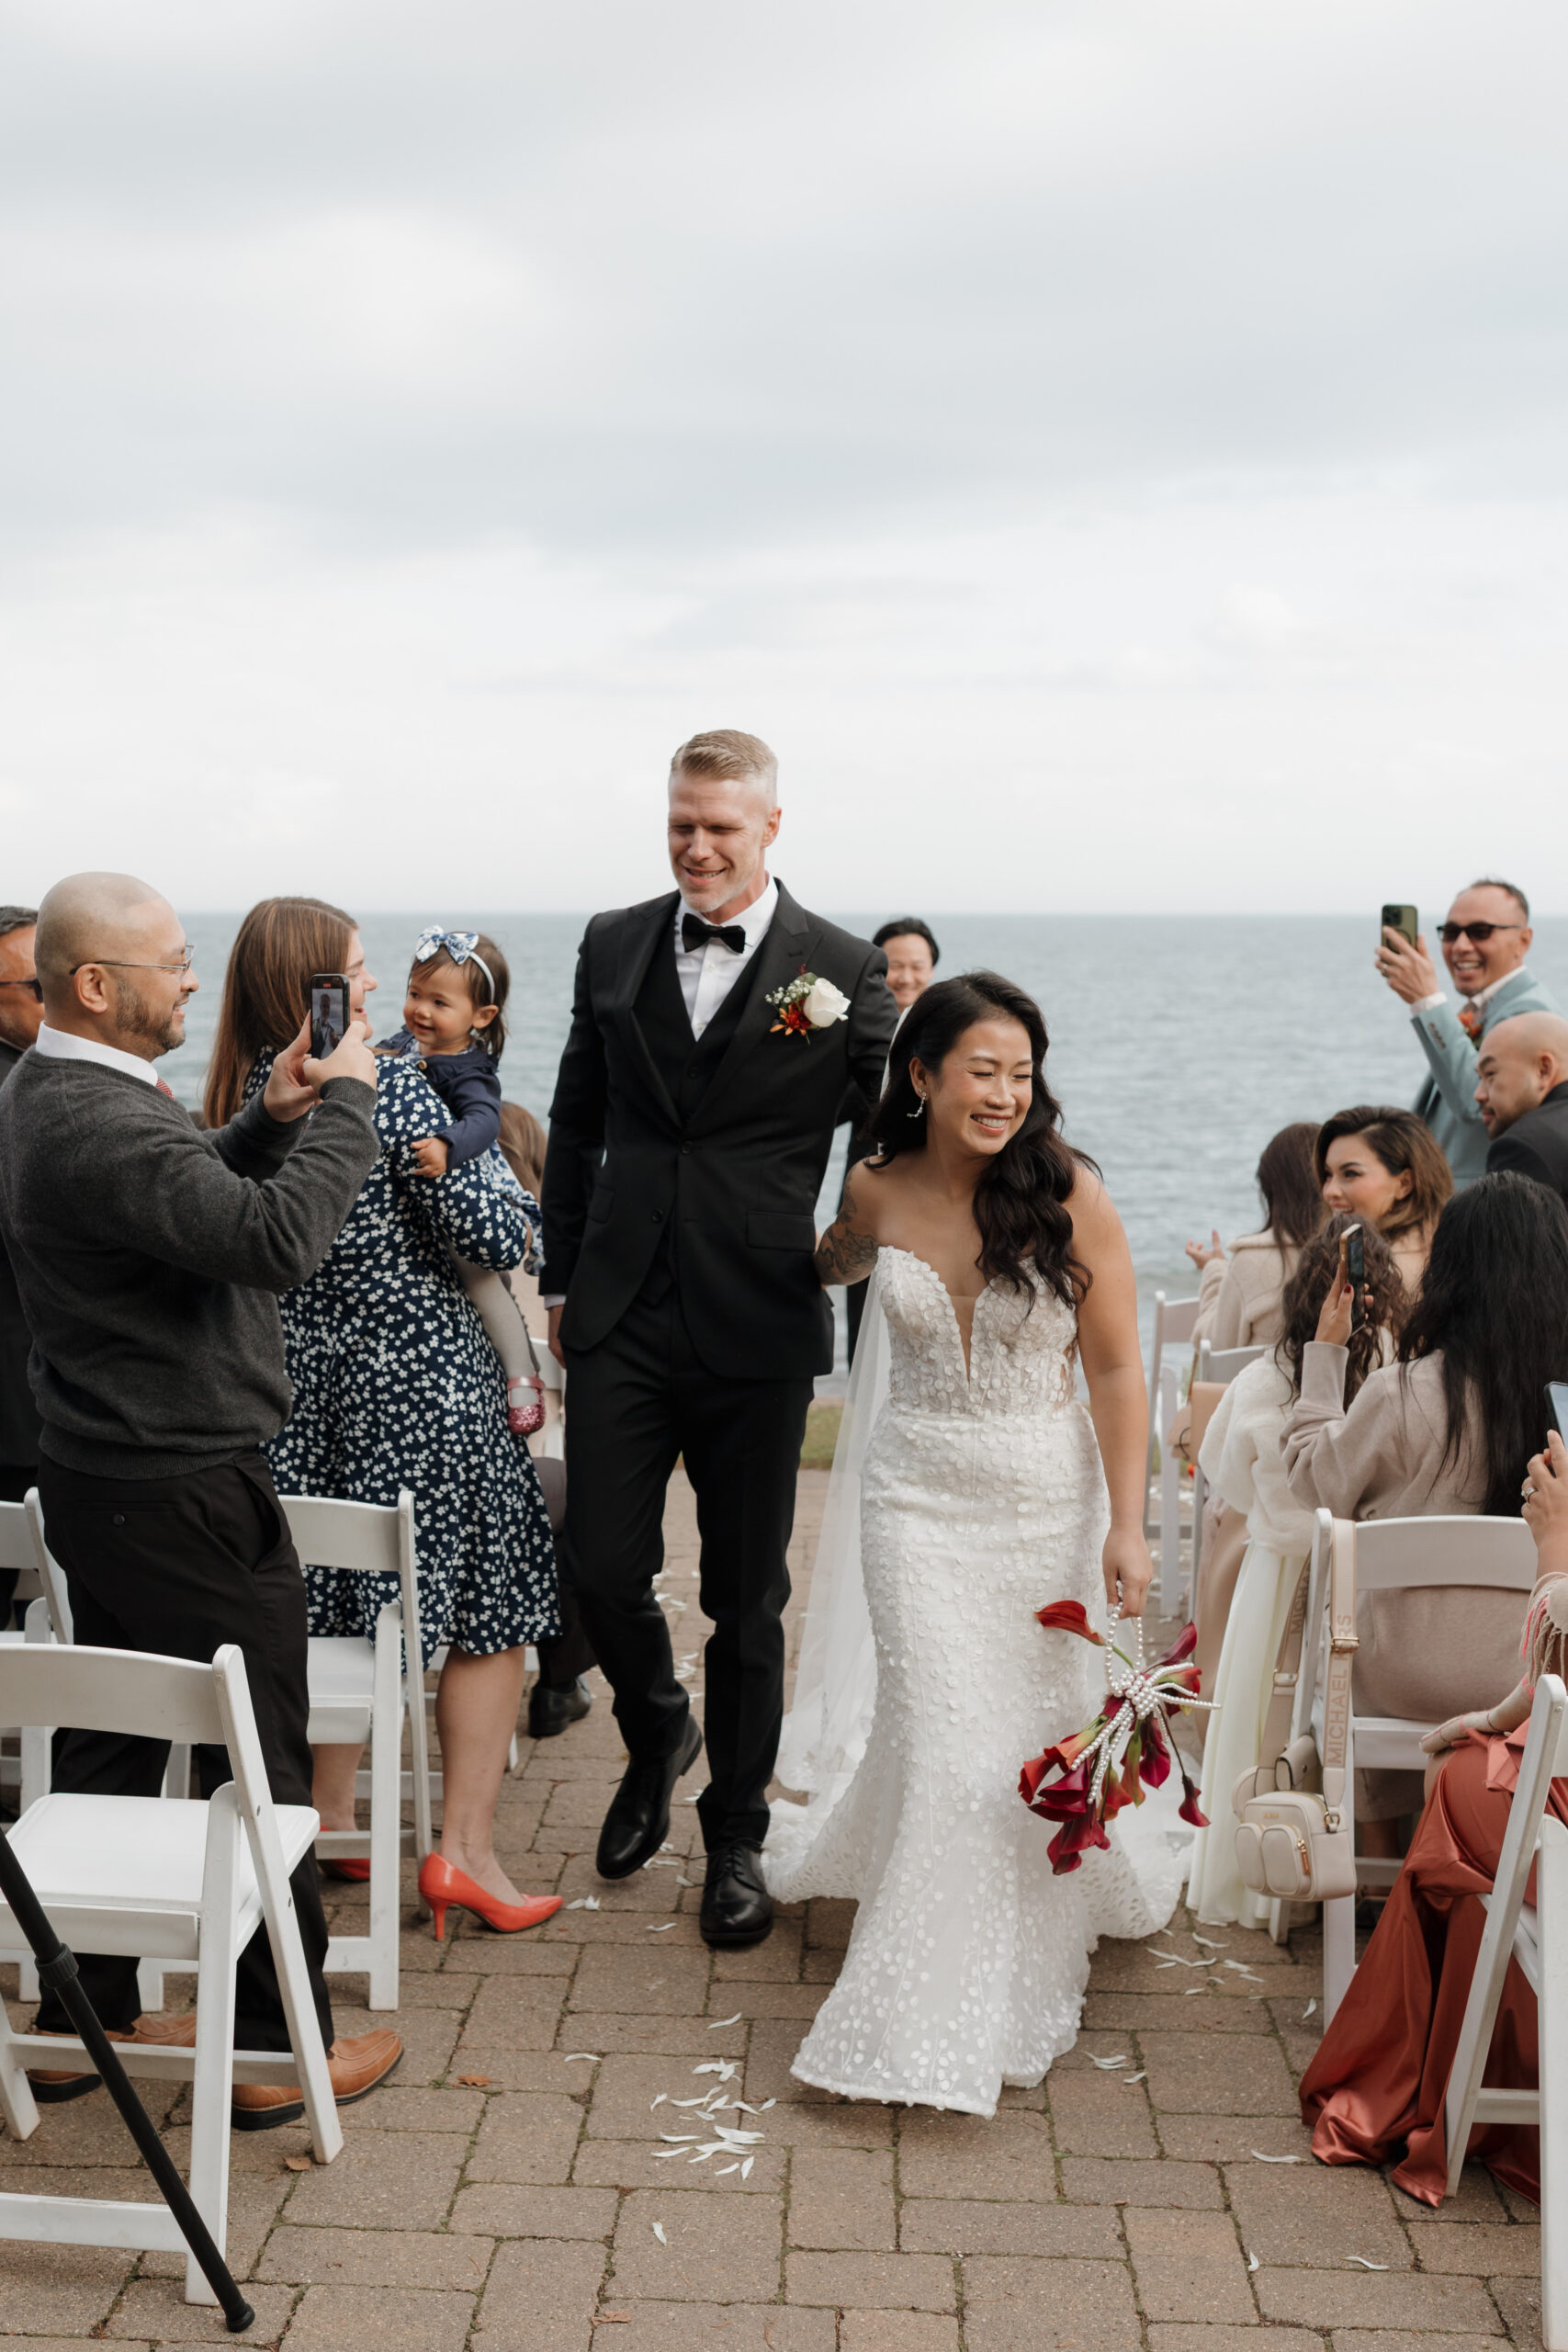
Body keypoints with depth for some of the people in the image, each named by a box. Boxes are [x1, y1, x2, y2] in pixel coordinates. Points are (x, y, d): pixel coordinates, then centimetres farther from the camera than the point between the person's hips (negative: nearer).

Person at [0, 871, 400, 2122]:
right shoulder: (101, 1124, -26)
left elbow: (193, 1190, 18)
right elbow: (278, 1239, -34)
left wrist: (270, 1118, 1)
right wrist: (347, 1101, -20)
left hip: (102, 1479, 10)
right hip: (186, 1496, -10)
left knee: (109, 1745, 18)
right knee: (258, 1765, 2)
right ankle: (278, 2044, 14)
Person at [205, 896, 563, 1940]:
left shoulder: (243, 1092, 2)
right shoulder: (387, 1082, -17)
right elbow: (490, 1237, -19)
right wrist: (506, 1191, 2)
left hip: (302, 1383, 6)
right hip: (420, 1377, -6)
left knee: (331, 1607, 18)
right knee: (489, 1612, 6)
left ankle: (329, 1823, 27)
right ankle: (466, 1851, 6)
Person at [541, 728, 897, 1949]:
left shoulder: (843, 967, -3)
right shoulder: (614, 945, 7)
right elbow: (577, 1123, 14)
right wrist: (562, 1278, 13)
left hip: (759, 1327, -2)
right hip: (622, 1318, 3)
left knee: (747, 1598, 7)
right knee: (602, 1569, 1)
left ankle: (736, 1836, 25)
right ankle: (658, 1734, 34)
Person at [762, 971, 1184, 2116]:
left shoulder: (1069, 1194, -11)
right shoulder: (876, 1194, -3)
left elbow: (1118, 1371, -9)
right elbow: (826, 1269, 23)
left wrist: (1126, 1525, -13)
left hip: (1047, 1503, -1)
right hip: (917, 1498, 1)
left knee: (1043, 1722, 8)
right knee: (944, 1740, -3)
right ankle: (934, 2017, 14)